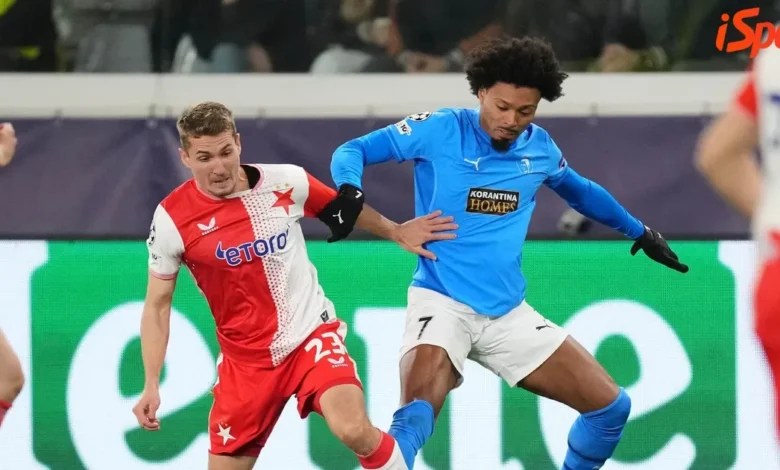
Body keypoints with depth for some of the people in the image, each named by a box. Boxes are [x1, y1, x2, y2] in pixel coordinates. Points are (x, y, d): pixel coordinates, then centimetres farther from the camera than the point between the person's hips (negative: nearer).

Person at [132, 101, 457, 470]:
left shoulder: (286, 182, -9)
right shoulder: (172, 219, -11)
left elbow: (343, 209, 14)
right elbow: (157, 304, -2)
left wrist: (395, 232, 21)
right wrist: (151, 385, -7)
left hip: (311, 333, -1)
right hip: (244, 357, 1)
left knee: (355, 431, -25)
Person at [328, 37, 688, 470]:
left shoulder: (540, 148, 6)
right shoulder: (441, 131, -9)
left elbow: (580, 191, 28)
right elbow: (352, 151, -6)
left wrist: (639, 232, 38)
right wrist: (350, 192, -28)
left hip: (508, 312, 6)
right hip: (442, 302, -5)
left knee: (611, 407, 4)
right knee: (415, 417, -32)